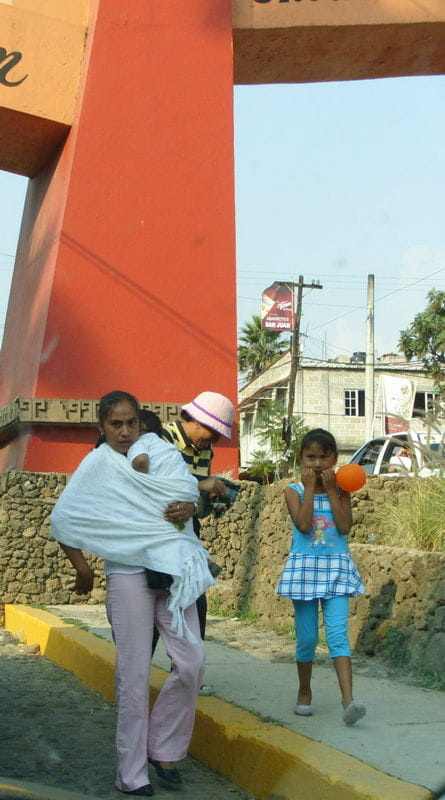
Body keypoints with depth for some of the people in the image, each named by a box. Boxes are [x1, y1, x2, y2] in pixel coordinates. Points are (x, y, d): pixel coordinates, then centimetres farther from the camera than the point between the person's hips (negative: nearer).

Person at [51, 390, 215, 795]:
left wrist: (189, 507, -6)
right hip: (129, 575, -5)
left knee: (191, 661, -2)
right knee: (135, 674, -3)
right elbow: (63, 518, -6)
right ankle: (132, 775, 8)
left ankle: (163, 748, 18)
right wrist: (82, 569, -3)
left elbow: (188, 492, 17)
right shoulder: (100, 462, -2)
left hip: (172, 572, 5)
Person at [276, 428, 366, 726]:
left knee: (338, 633, -12)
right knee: (307, 637, 6)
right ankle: (304, 692, 27)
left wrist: (331, 489, -11)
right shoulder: (294, 491, 0)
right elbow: (303, 525, -16)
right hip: (305, 567, 0)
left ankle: (348, 700, -21)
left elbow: (345, 526, -10)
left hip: (336, 568, 0)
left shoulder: (341, 490, 4)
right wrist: (310, 487, -12)